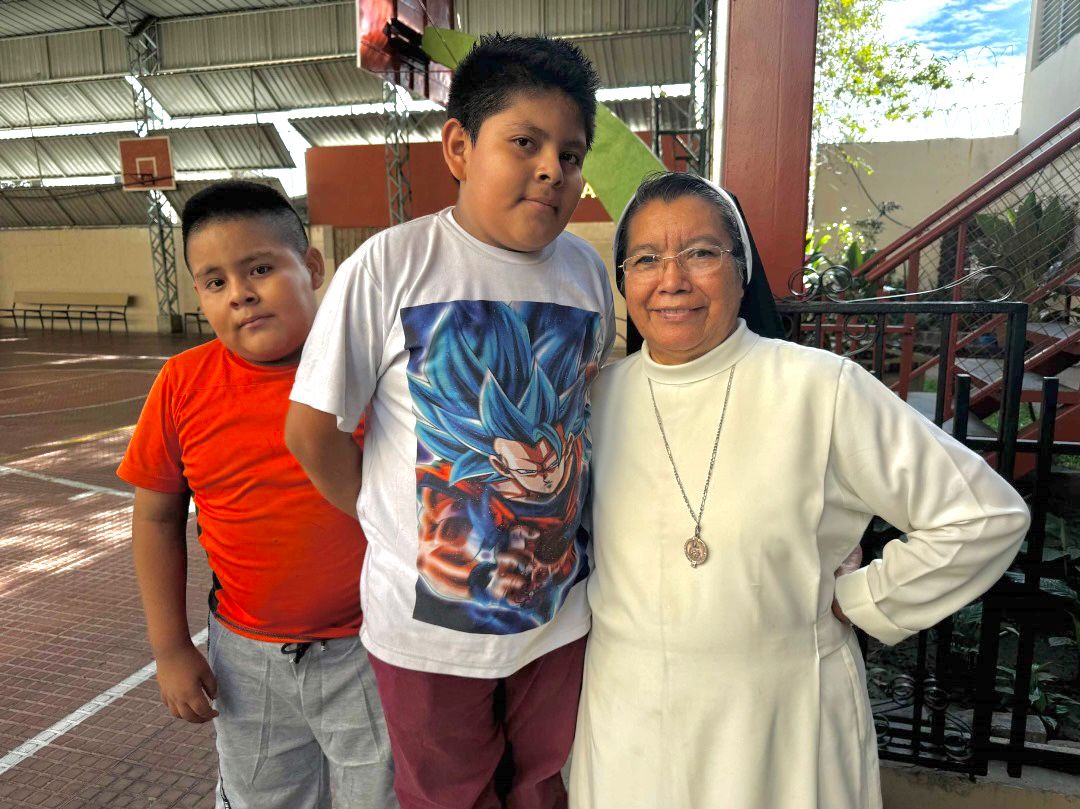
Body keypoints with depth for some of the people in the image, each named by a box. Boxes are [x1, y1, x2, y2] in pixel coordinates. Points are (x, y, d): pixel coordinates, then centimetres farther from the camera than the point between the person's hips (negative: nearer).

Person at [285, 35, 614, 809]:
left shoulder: (587, 271, -4)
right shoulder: (390, 265, -17)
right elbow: (312, 429, -11)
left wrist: (562, 511, 3)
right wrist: (390, 523, -3)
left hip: (562, 605, 4)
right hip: (429, 616, -3)